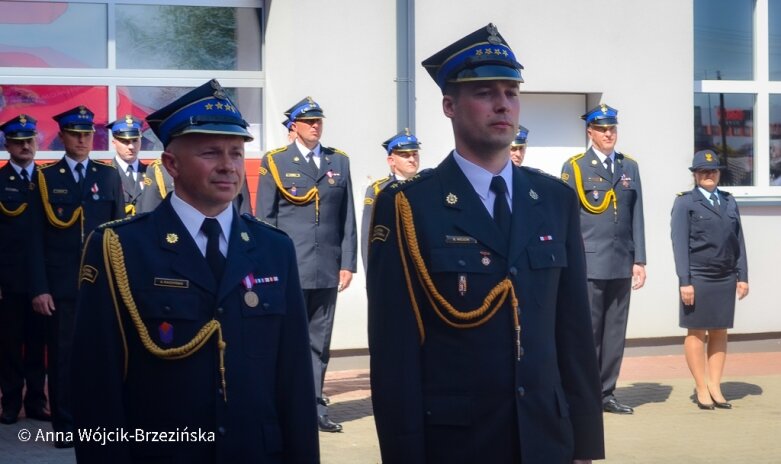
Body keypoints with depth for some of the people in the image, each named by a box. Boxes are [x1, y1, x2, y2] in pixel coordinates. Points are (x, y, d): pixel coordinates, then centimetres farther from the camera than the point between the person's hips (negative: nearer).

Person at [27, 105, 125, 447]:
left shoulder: (109, 176, 9)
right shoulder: (46, 178, 5)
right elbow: (37, 237, 1)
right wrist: (39, 288, -6)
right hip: (60, 286, -1)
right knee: (62, 355, 3)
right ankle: (64, 426, 14)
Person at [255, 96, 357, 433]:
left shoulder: (339, 161, 12)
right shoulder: (275, 163, 3)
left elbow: (348, 218, 10)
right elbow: (265, 220, 2)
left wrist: (348, 263, 4)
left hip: (327, 269, 3)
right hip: (289, 269, -3)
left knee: (319, 341, 7)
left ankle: (314, 406, 14)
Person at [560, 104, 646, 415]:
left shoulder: (630, 167, 14)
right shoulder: (574, 167, 1)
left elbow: (636, 217, 12)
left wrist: (639, 261, 6)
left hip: (622, 265, 4)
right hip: (589, 264, -4)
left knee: (615, 333, 8)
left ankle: (606, 394, 17)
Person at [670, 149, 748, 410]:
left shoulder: (729, 202, 13)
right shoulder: (685, 203, -1)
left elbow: (738, 241, 11)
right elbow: (679, 244, -7)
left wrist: (742, 276, 5)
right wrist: (684, 281, -13)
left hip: (726, 279, 5)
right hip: (698, 278, -4)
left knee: (720, 333, 7)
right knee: (697, 333, 1)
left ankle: (715, 386, 14)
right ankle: (701, 389, 8)